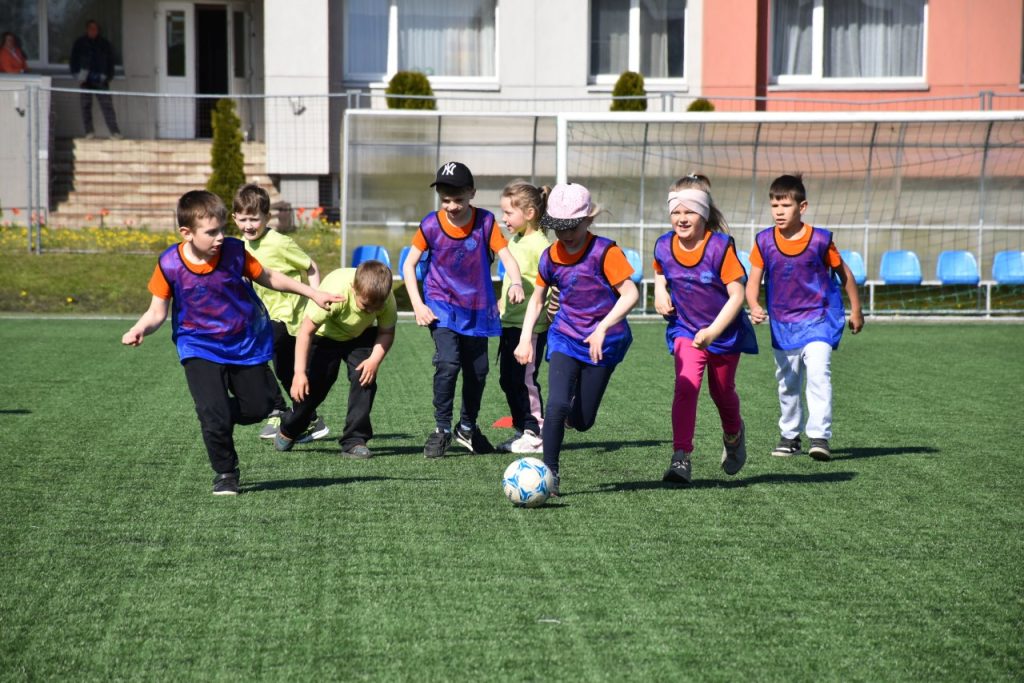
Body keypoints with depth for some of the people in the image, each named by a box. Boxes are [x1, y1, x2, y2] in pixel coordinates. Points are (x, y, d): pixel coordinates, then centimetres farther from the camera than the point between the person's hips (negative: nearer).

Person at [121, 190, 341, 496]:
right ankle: (225, 473, 10)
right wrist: (138, 330, -32)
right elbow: (157, 312, -11)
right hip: (199, 348, -3)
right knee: (214, 414, -14)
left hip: (246, 342, 3)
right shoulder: (169, 264, -18)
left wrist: (313, 293, 4)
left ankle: (219, 416, 43)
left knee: (258, 407, 10)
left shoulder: (234, 251, -15)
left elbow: (268, 277, 1)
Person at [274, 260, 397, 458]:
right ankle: (288, 430, 25)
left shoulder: (387, 299, -30)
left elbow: (387, 332, -13)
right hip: (325, 335, -2)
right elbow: (306, 331, -33)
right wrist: (299, 373, -35)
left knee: (364, 377, -19)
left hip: (360, 337, 3)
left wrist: (375, 360, -31)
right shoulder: (335, 293, -41)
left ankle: (355, 440, -10)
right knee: (314, 385, -4)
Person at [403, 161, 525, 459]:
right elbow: (409, 264, -2)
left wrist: (516, 282, -35)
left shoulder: (485, 221, -11)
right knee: (448, 363, -21)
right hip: (441, 306, -2)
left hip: (477, 308, 3)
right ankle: (442, 429, -6)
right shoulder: (431, 225, -12)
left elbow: (506, 256, -14)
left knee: (477, 370, 12)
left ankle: (468, 428, 34)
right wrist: (418, 305, -11)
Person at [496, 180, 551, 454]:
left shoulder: (540, 244, -15)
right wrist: (501, 305, 25)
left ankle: (535, 434, 0)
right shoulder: (514, 241, 13)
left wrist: (550, 311, -22)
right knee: (509, 379, 12)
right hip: (510, 321, 9)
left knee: (525, 379, -7)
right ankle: (522, 430, 20)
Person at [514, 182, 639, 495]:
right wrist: (525, 338, 5)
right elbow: (537, 297, 14)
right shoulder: (550, 256, 0)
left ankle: (570, 413, 40)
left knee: (582, 421, 2)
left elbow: (630, 293, -18)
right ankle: (550, 473, -9)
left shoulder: (604, 251, -16)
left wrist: (602, 328, -27)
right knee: (557, 404, -19)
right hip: (565, 337, 2)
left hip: (603, 343, -2)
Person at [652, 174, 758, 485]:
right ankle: (681, 459, -23)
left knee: (721, 391, 16)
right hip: (685, 328, 2)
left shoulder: (721, 246, -21)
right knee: (686, 385, -21)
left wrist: (713, 331, -29)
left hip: (725, 330, -1)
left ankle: (734, 436, 49)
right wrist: (660, 293, -4)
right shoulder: (663, 246, -9)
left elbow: (737, 295, -20)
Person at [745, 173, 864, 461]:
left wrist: (856, 311, 9)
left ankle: (820, 436, -21)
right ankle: (790, 435, 30)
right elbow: (753, 281, -4)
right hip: (782, 322, 3)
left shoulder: (820, 240, -11)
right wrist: (754, 307, -24)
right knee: (787, 382, 14)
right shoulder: (764, 242, -6)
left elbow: (844, 273, 2)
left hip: (818, 318, -3)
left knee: (818, 373, -20)